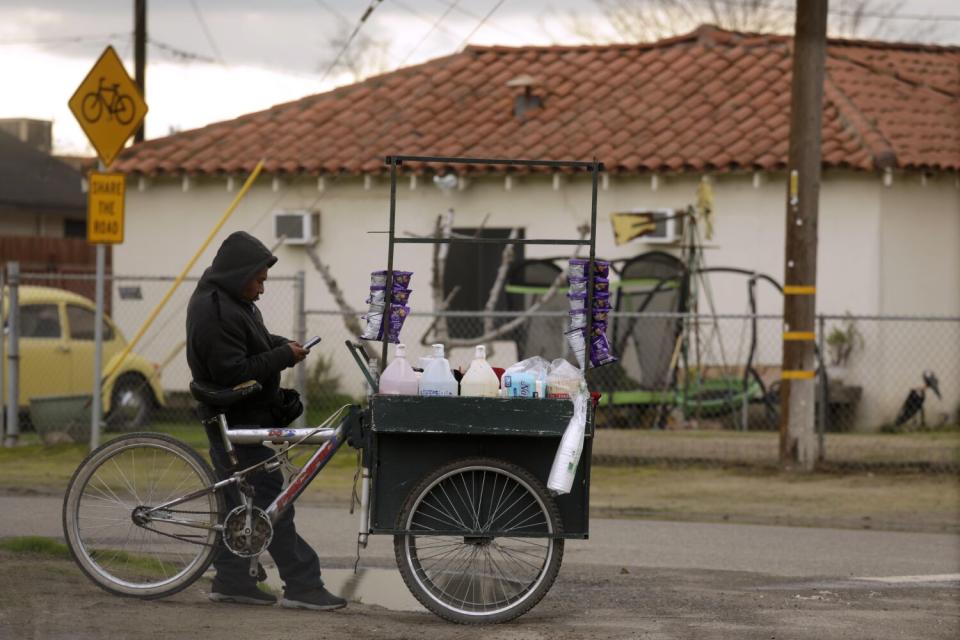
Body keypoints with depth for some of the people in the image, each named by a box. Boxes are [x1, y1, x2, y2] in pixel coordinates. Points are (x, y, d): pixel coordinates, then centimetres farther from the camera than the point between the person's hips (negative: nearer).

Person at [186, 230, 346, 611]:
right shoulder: (216, 312, -23)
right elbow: (233, 372, -28)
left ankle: (232, 581, 18)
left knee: (238, 501, 13)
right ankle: (301, 586, -9)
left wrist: (280, 345, 7)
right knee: (271, 501, -9)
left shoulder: (228, 302, 12)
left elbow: (252, 344, 27)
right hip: (238, 422, -11)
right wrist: (283, 356, -21)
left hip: (244, 419, 11)